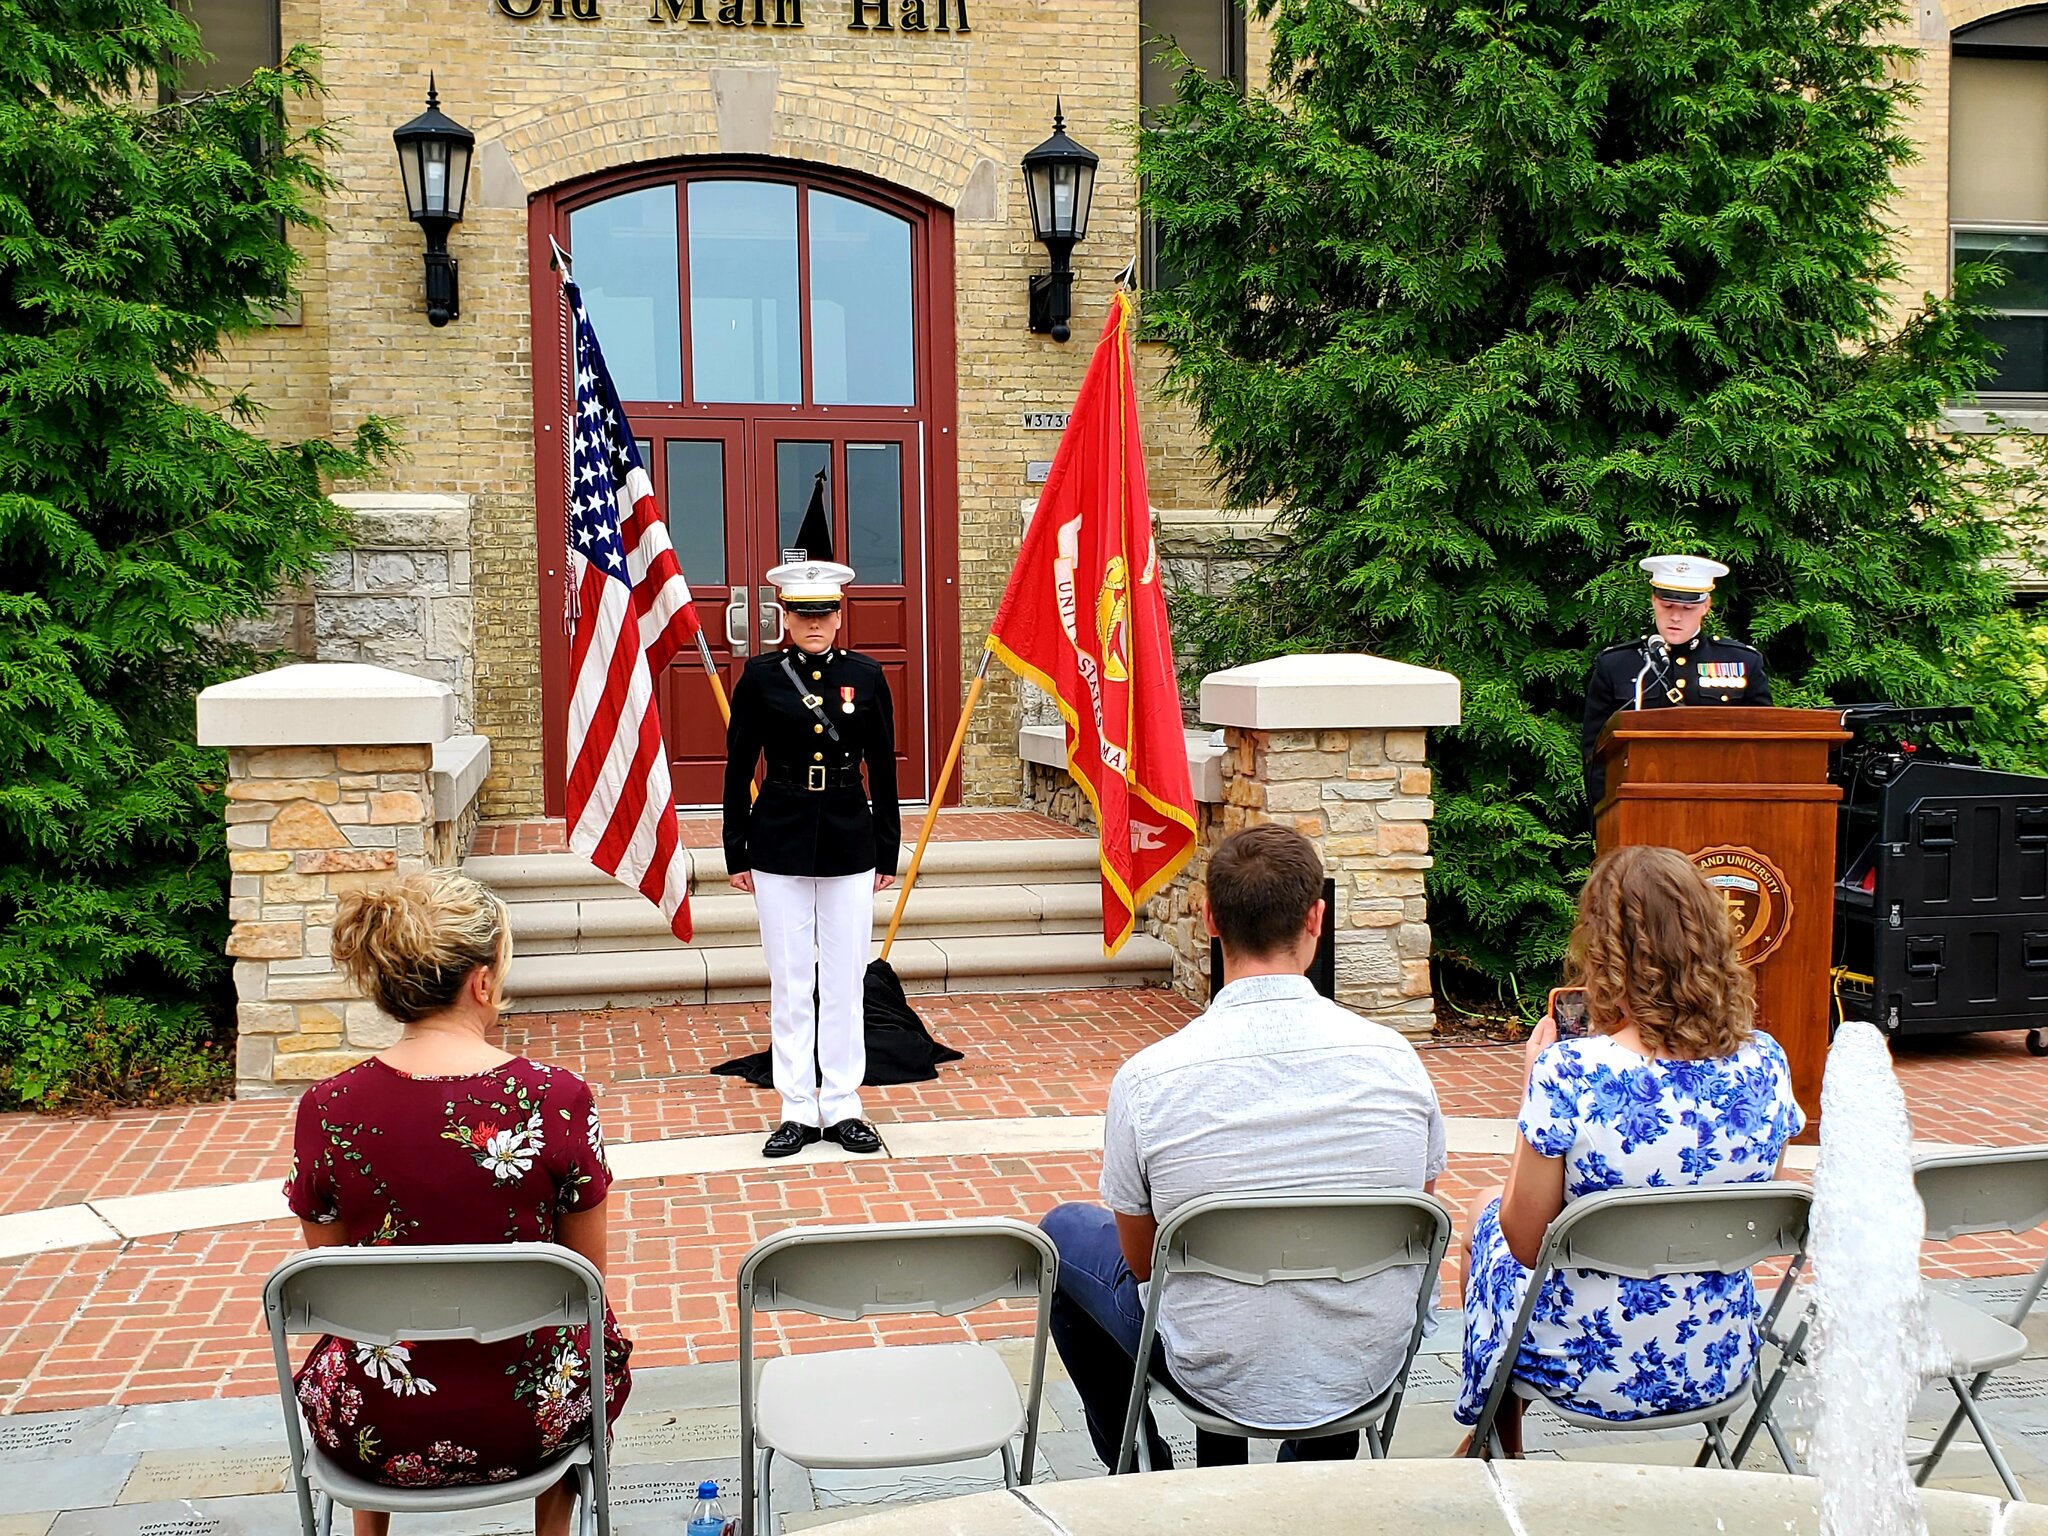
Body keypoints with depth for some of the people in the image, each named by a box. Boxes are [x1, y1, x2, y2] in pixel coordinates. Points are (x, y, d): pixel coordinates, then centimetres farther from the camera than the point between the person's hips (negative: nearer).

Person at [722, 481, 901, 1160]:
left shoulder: (865, 675, 2)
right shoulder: (760, 676, -1)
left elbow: (883, 768, 5)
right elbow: (739, 767, 2)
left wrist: (887, 850, 4)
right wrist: (737, 853, 0)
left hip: (849, 843, 1)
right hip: (781, 843, -1)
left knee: (845, 981, 6)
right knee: (790, 984, 6)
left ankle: (842, 1106, 16)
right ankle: (798, 1110, 15)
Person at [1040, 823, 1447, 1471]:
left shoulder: (1147, 1078, -20)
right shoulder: (1395, 1058, -13)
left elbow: (1142, 1261, -5)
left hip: (1221, 1379, -2)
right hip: (1371, 1371, 3)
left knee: (1065, 1230, 23)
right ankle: (1317, 1462, 34)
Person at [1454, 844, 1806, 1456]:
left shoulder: (1569, 1071, -26)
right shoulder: (1765, 1063, -11)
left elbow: (1525, 1242, -15)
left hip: (1589, 1372, -5)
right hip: (1719, 1366, 5)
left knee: (1486, 1211, 27)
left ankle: (1502, 1451, 47)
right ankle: (1498, 1444, 51)